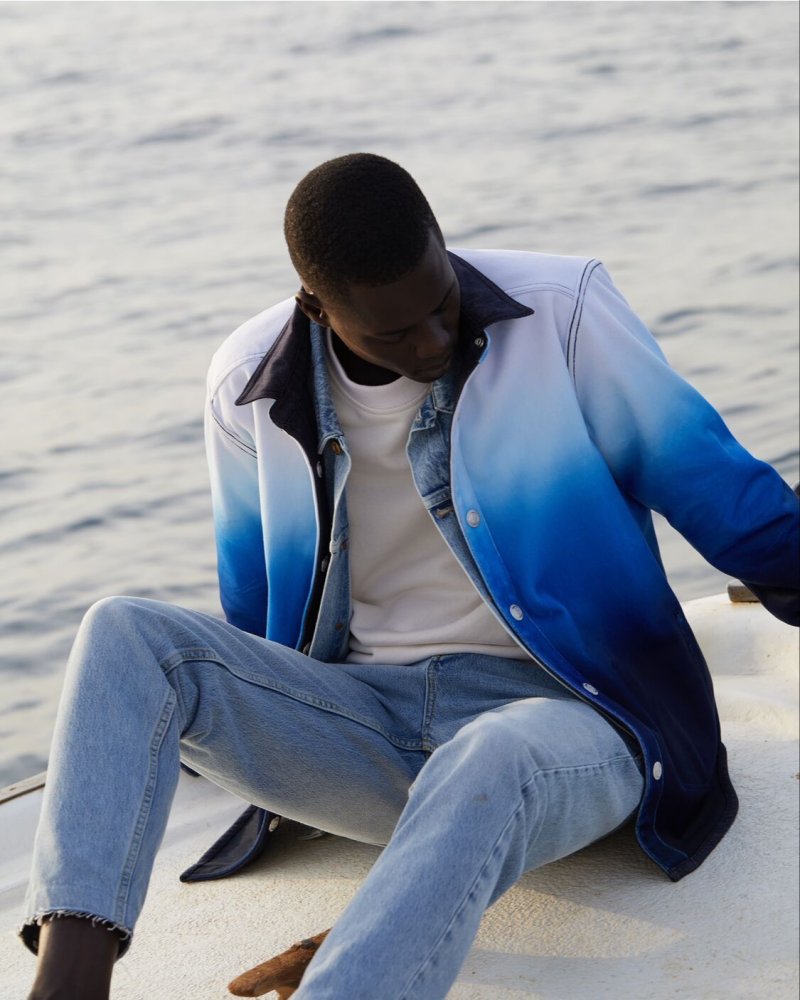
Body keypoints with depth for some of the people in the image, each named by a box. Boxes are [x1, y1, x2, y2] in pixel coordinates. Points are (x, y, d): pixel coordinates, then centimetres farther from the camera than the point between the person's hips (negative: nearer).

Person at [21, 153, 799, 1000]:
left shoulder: (562, 312, -5)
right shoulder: (249, 385, 4)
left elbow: (716, 487, -1)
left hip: (557, 715, -3)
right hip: (362, 720, 4)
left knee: (487, 764, -41)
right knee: (124, 635, -20)